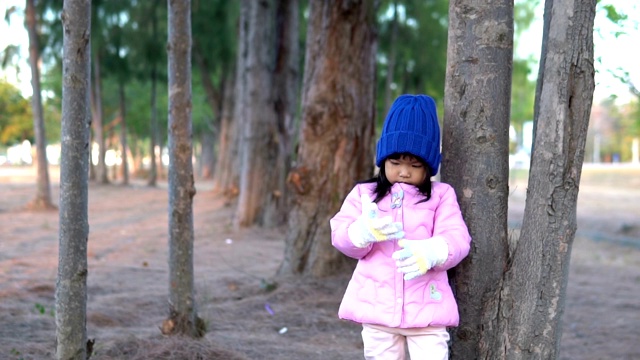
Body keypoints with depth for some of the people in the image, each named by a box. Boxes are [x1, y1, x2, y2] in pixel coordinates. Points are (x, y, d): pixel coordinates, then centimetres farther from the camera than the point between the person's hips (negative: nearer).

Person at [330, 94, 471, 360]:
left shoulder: (441, 195, 3)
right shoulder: (364, 194, 6)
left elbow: (457, 239, -9)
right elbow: (341, 236, -2)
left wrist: (429, 252, -32)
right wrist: (365, 231, -26)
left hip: (426, 308, -2)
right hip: (377, 306, 2)